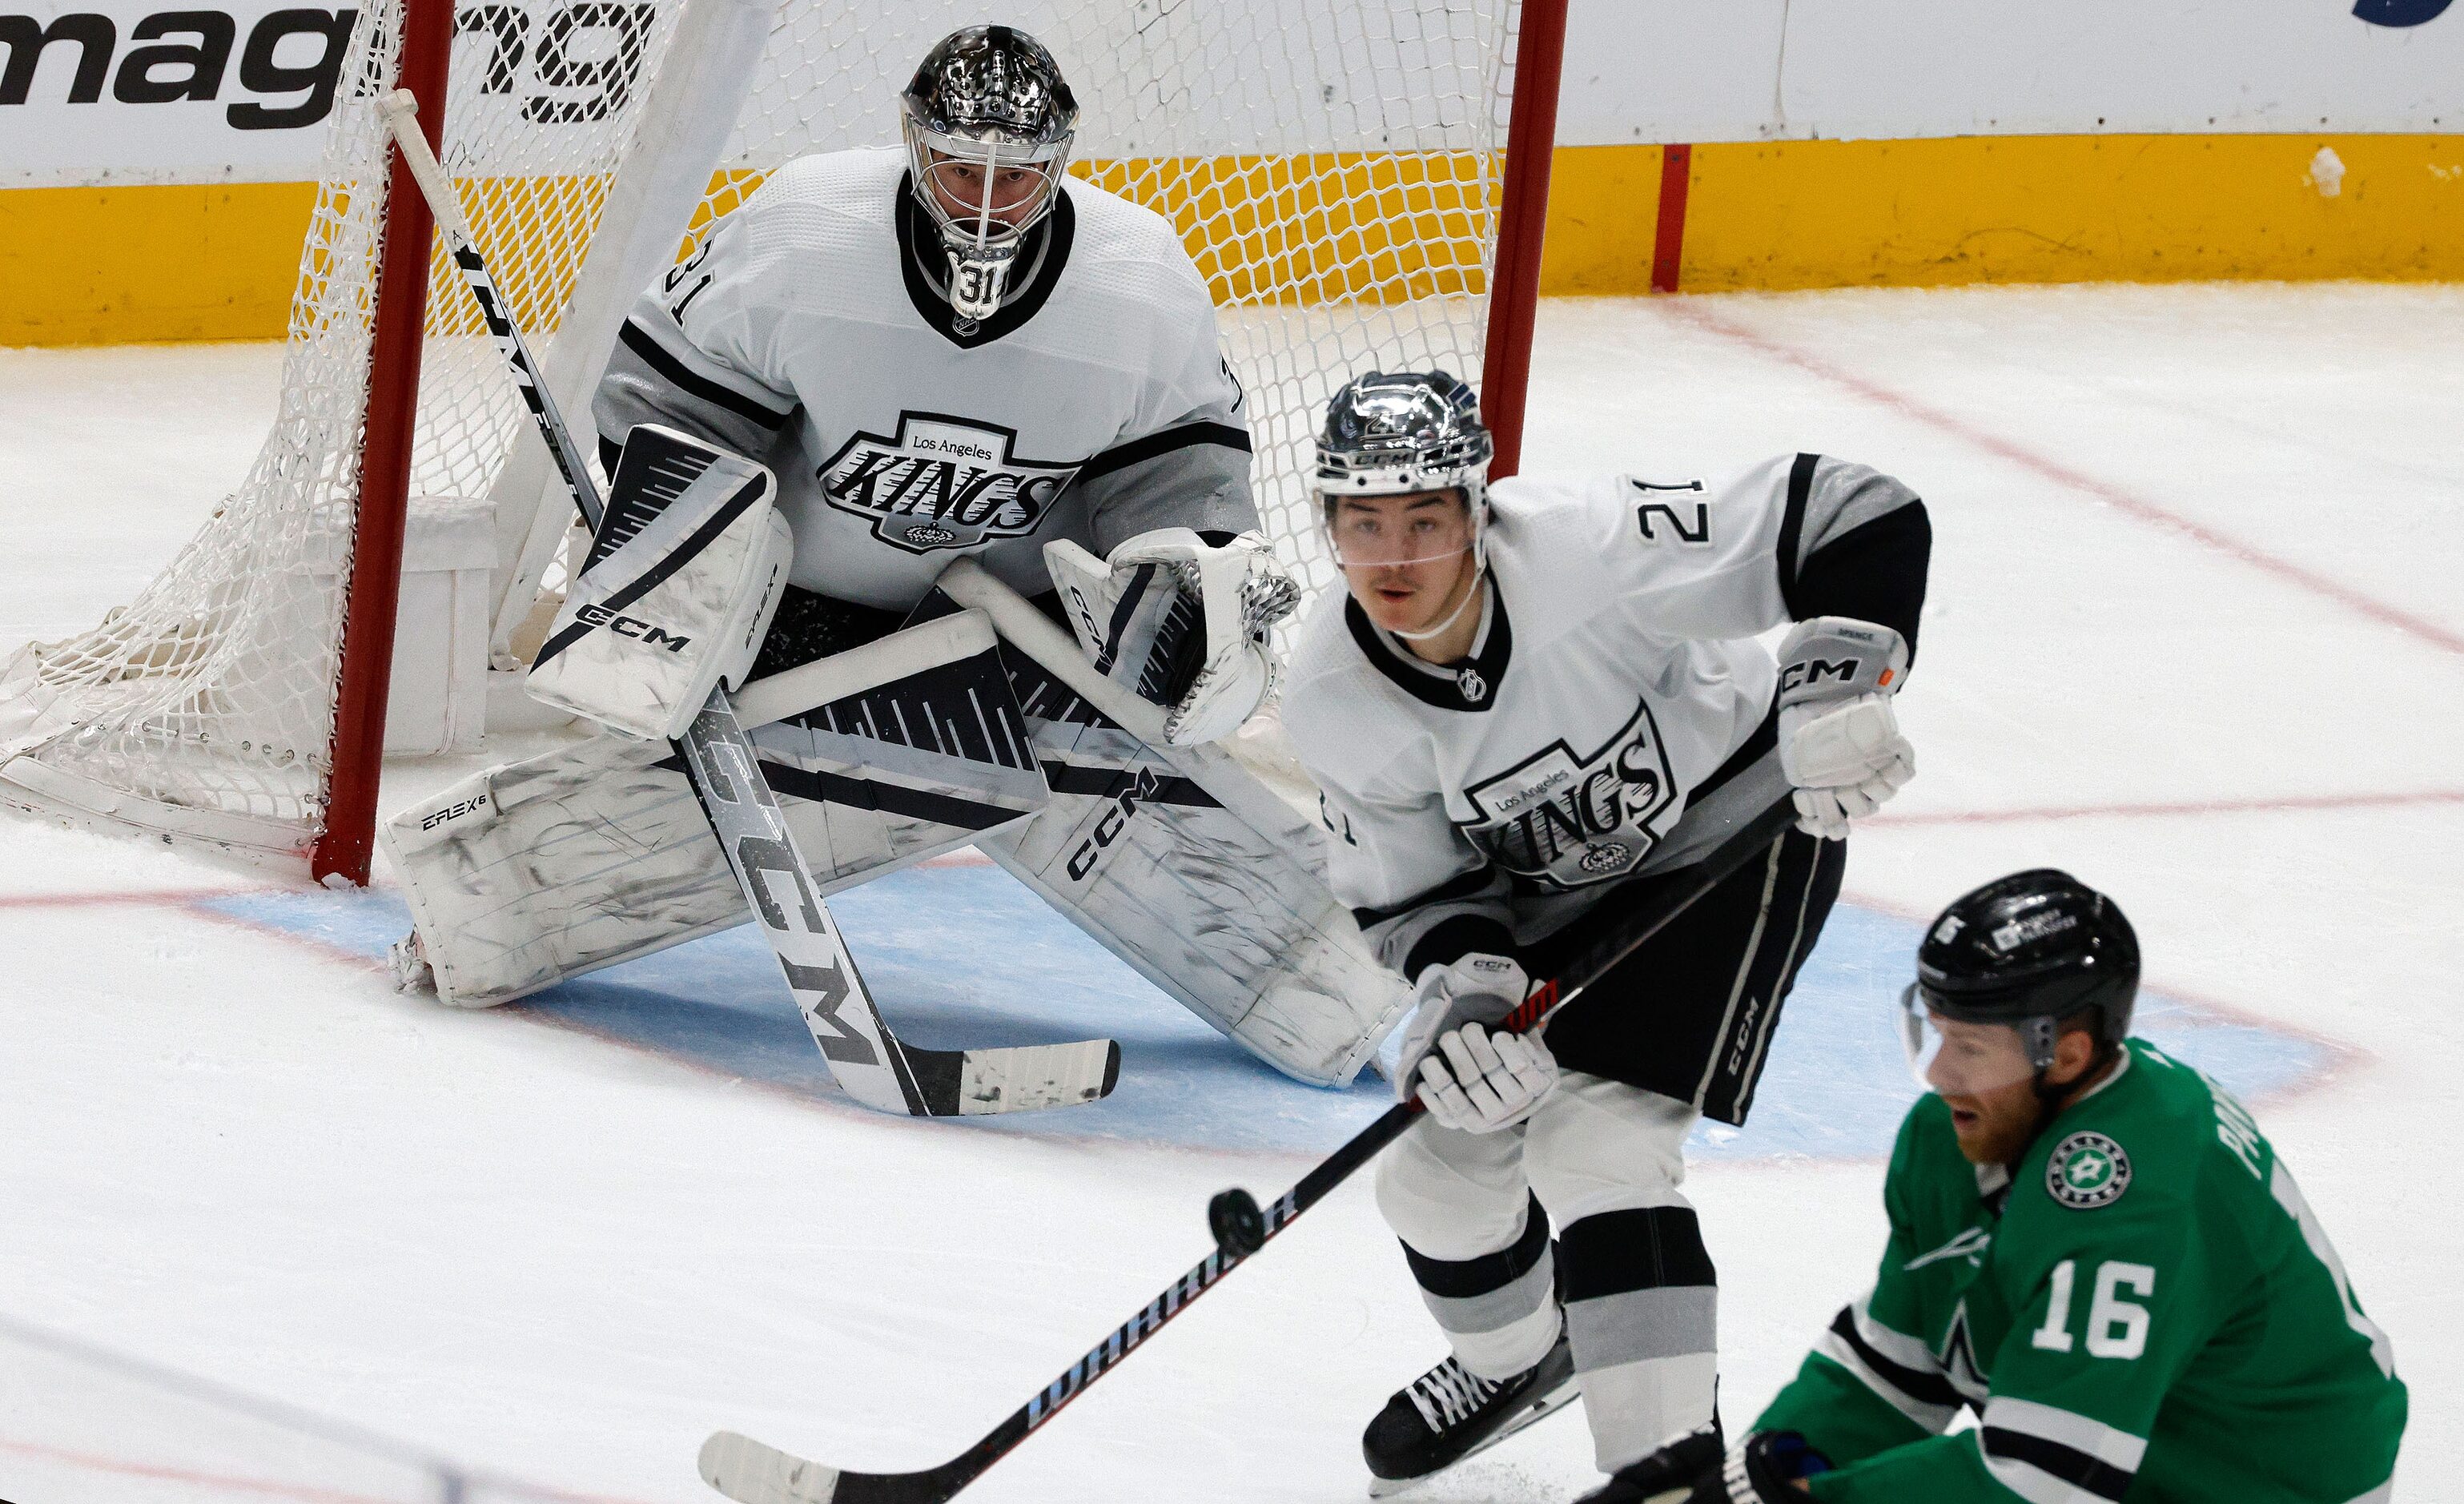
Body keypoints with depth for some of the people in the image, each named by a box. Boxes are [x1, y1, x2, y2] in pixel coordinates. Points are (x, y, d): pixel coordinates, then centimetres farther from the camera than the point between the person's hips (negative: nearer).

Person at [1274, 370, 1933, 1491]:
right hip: (1545, 895, 6)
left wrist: (1837, 685, -42)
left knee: (1593, 1143, -22)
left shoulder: (1585, 550, -34)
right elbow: (1407, 889, -7)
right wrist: (1459, 980, -27)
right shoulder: (1335, 703, -18)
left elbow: (1864, 518, -32)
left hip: (1732, 828, -6)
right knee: (1441, 1166, 8)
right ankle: (1513, 1358, 43)